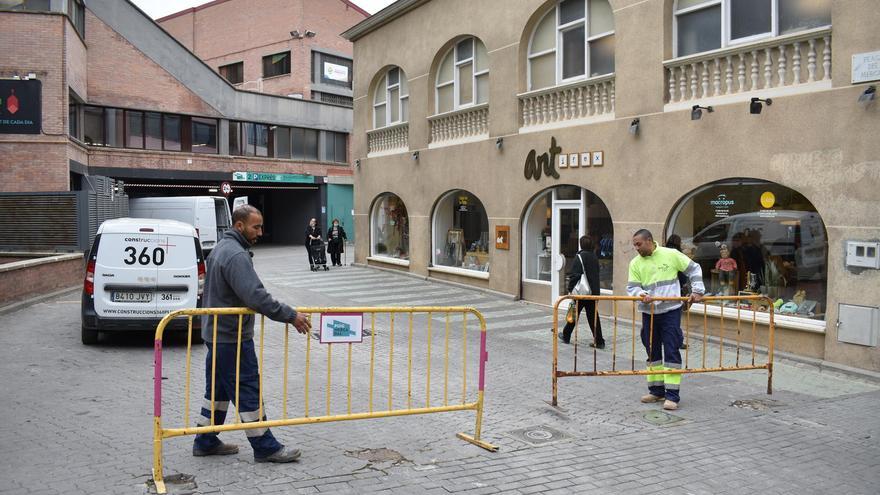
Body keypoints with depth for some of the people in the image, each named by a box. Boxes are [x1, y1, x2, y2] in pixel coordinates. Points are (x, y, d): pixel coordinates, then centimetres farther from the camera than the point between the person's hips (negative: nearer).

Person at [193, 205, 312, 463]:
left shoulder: (221, 248, 13)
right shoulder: (236, 255, -21)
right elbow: (256, 296, -30)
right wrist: (291, 316, -27)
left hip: (216, 333, 10)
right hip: (232, 337, -10)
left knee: (218, 388, 17)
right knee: (248, 390, -3)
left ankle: (205, 442, 26)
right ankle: (264, 447, 5)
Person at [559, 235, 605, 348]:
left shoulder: (580, 256, -13)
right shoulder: (594, 257, 8)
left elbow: (574, 275, -17)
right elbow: (596, 274, 15)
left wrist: (570, 289, -11)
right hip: (594, 291, 5)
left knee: (574, 313, 9)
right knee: (593, 316, 7)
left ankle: (566, 336, 24)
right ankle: (599, 341, 3)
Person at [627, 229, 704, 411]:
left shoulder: (671, 255, -4)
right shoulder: (635, 263, 4)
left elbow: (694, 269, 4)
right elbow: (632, 287, -1)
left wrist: (697, 291, -3)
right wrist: (642, 295, -21)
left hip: (671, 310, -4)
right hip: (649, 312, 4)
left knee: (671, 351, -4)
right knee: (652, 352, 10)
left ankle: (672, 395, -1)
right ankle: (656, 391, 22)